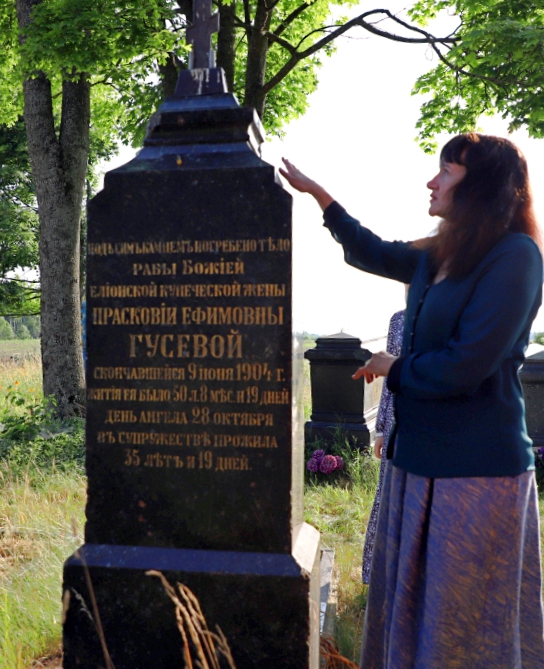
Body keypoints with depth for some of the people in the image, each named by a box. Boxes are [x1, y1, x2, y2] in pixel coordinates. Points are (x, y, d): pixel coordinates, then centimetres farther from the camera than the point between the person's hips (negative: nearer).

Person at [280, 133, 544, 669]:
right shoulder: (437, 259, 9)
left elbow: (464, 365, -22)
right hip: (420, 457, 8)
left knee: (467, 624, 4)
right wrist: (314, 191, 28)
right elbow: (370, 252, 26)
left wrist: (392, 369, -5)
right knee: (412, 608, 18)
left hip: (476, 470, -8)